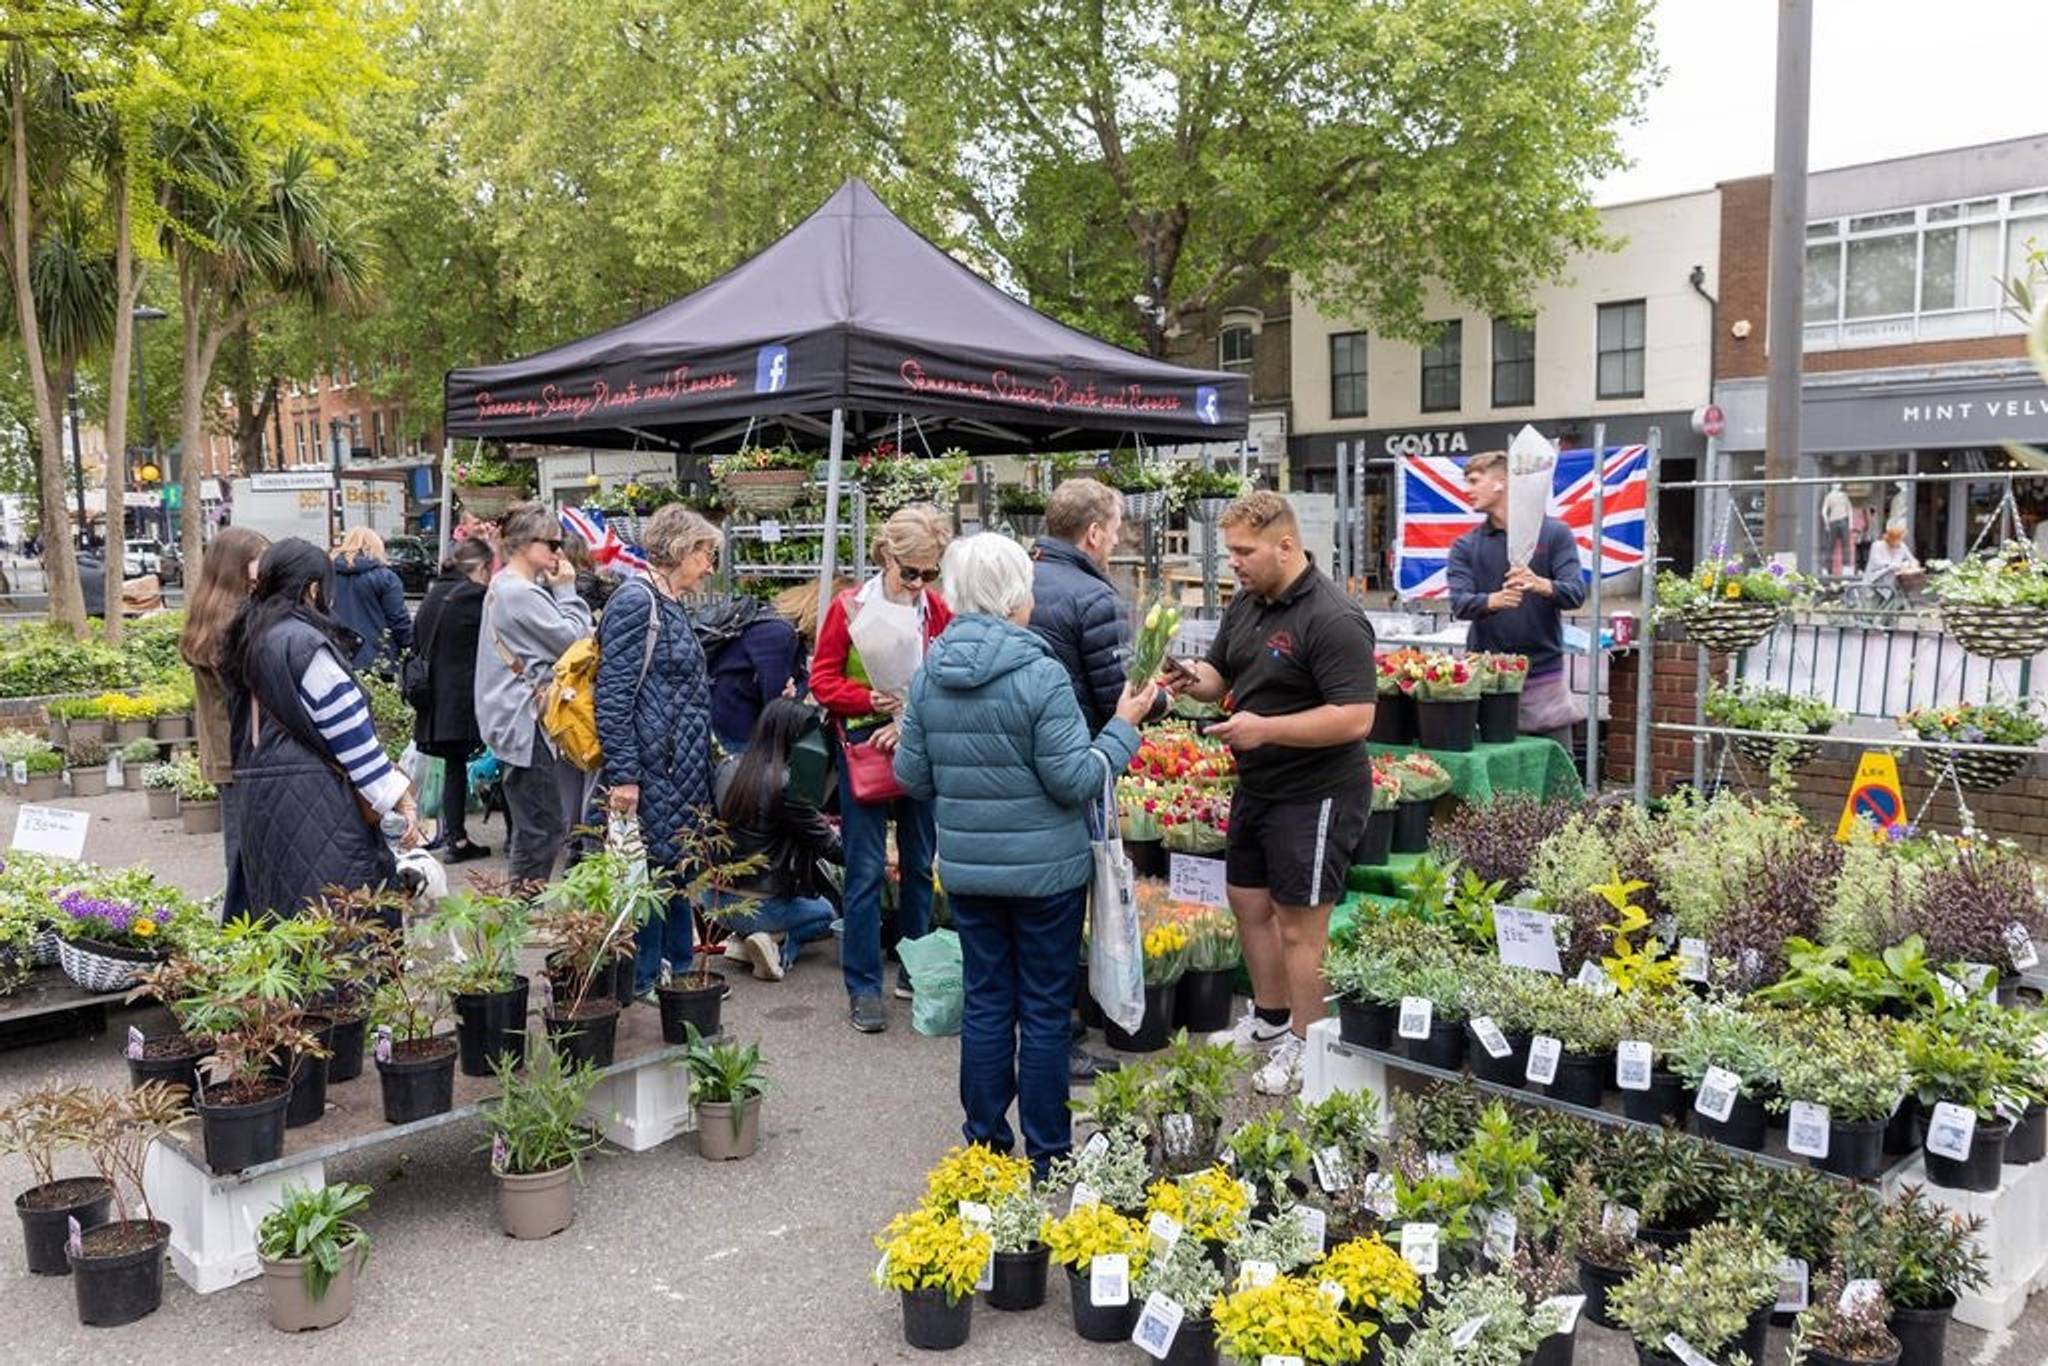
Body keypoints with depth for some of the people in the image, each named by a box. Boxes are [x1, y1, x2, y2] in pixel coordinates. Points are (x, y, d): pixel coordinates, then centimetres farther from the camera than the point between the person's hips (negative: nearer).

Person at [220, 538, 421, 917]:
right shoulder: (305, 643, -13)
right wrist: (400, 800, -10)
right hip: (308, 797, -9)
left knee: (280, 916, 13)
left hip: (255, 794, 10)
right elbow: (349, 730, -14)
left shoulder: (247, 638, 14)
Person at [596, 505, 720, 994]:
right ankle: (641, 983, 10)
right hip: (652, 773, -10)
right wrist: (623, 775, -22)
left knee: (679, 871, 15)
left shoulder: (670, 606, 16)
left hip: (683, 774, 10)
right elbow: (613, 694, -18)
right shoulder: (636, 601, -13)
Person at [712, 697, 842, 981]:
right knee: (826, 912, 24)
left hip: (715, 896, 6)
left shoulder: (727, 769, -2)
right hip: (760, 907, -6)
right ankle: (783, 950, -3)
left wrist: (817, 820, 18)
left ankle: (745, 939, 8)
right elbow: (831, 848, -12)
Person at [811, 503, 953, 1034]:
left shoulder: (936, 609, 1)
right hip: (865, 746, -3)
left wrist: (913, 721, -17)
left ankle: (916, 971, 27)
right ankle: (863, 987, 7)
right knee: (866, 870, -1)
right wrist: (871, 700, -18)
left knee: (920, 864, 13)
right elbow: (822, 680, -3)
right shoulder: (849, 608, -5)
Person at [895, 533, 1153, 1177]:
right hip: (1046, 868, -5)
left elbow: (911, 777, 5)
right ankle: (1047, 1155, 17)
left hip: (966, 867, 5)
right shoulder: (1039, 674, -18)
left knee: (985, 1003, 14)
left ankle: (986, 1144, 25)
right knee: (1044, 1009, 7)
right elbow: (1076, 780, -15)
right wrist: (1123, 727, -3)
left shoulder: (929, 676, -1)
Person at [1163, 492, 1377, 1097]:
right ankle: (1269, 1018, 38)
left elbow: (1354, 718, -25)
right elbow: (1221, 675, 17)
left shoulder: (1333, 619, -21)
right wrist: (1192, 678, -6)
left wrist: (1266, 728, -29)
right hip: (1256, 787, 9)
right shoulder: (1245, 605, 7)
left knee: (1298, 925, 1)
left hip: (1315, 794, -9)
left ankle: (1303, 1048, 18)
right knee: (1246, 901, 19)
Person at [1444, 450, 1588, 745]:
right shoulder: (1465, 547, 5)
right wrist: (1494, 600, -32)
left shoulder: (1554, 533, 2)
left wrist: (1540, 585, -32)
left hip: (1544, 678, -1)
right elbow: (1459, 603, -11)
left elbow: (1576, 593, -10)